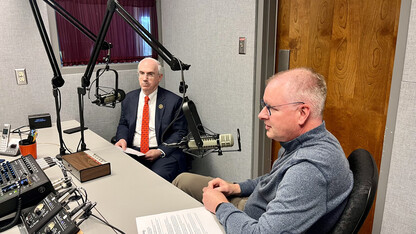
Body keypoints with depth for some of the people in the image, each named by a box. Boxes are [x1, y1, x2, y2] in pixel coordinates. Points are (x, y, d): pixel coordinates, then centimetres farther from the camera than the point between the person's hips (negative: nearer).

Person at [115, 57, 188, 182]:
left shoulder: (173, 101, -2)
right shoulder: (129, 98, 13)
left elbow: (180, 132, -2)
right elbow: (123, 124, 21)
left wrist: (160, 151, -15)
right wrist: (122, 138, -2)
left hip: (163, 153, -3)